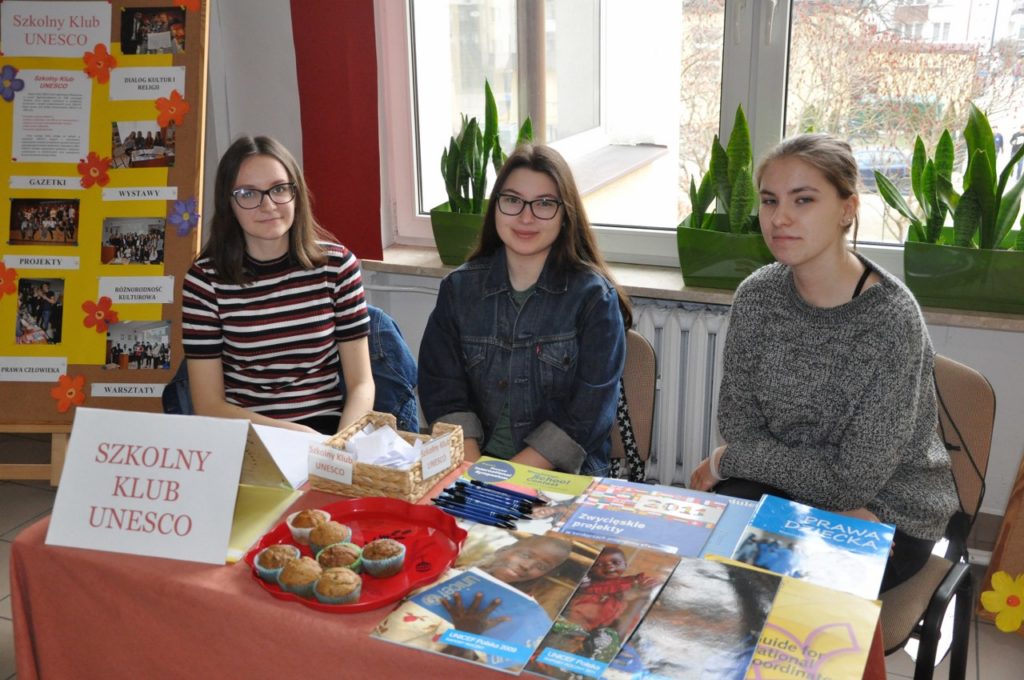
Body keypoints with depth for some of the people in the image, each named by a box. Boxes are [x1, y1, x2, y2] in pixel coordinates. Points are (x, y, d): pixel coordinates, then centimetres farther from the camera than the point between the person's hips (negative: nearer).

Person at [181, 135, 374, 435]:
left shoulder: (336, 263, 0)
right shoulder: (205, 278, -3)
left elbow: (361, 384, 1)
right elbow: (209, 405, -3)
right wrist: (298, 434, -15)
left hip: (327, 430, 1)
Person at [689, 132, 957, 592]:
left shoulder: (892, 318, -23)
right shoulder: (756, 296, -7)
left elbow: (855, 479, -22)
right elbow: (738, 426, -6)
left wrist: (728, 461, -13)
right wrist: (836, 502, -19)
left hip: (893, 518, -4)